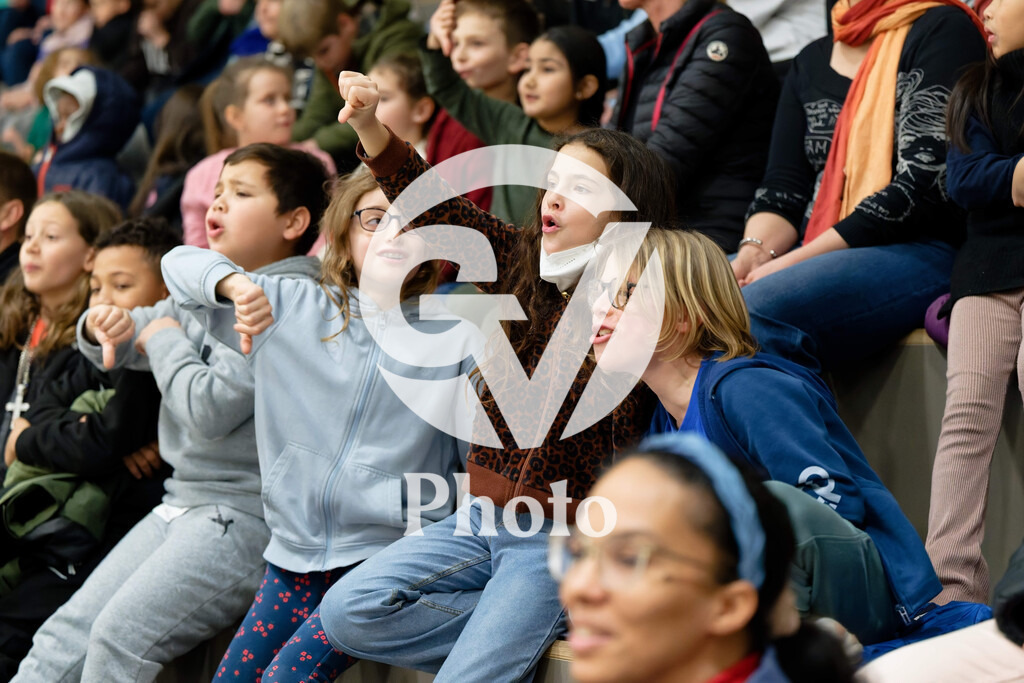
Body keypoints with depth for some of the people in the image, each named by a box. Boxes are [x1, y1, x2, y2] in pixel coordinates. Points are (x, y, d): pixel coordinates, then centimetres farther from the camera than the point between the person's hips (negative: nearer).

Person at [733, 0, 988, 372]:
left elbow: (922, 186, -11)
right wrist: (752, 254, -8)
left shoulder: (943, 30, -1)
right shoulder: (811, 61, 23)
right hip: (818, 255, 7)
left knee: (752, 313, -34)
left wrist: (797, 260, -14)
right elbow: (783, 188, 15)